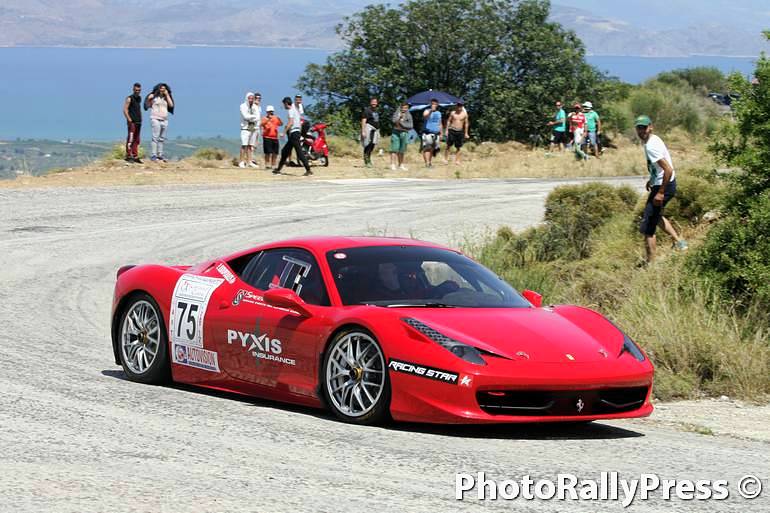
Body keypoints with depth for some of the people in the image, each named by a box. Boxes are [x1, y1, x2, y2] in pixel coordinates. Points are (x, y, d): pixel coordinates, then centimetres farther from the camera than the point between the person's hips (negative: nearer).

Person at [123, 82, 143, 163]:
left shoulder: (139, 98, 15)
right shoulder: (129, 98, -7)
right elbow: (125, 110, -12)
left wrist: (140, 119, 15)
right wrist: (129, 120, -19)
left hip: (138, 122, 8)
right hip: (132, 122, -8)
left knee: (136, 140, 10)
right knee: (130, 139, -9)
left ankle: (135, 156, 13)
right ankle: (128, 156, -7)